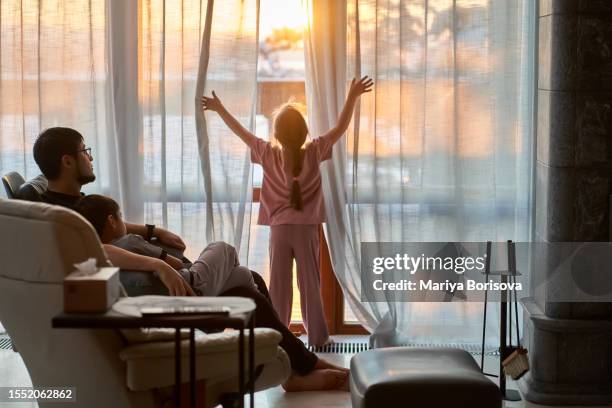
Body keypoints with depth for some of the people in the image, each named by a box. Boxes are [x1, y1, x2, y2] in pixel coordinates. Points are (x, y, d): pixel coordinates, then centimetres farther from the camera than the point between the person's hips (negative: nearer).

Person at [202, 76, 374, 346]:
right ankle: (317, 337, 9)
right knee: (310, 285, 5)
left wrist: (219, 109, 12)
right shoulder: (314, 152, -8)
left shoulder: (268, 154, -5)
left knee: (278, 286, 5)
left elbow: (241, 132, 3)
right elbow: (340, 128, -4)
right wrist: (352, 97, -1)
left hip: (279, 228, 1)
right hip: (307, 229, -1)